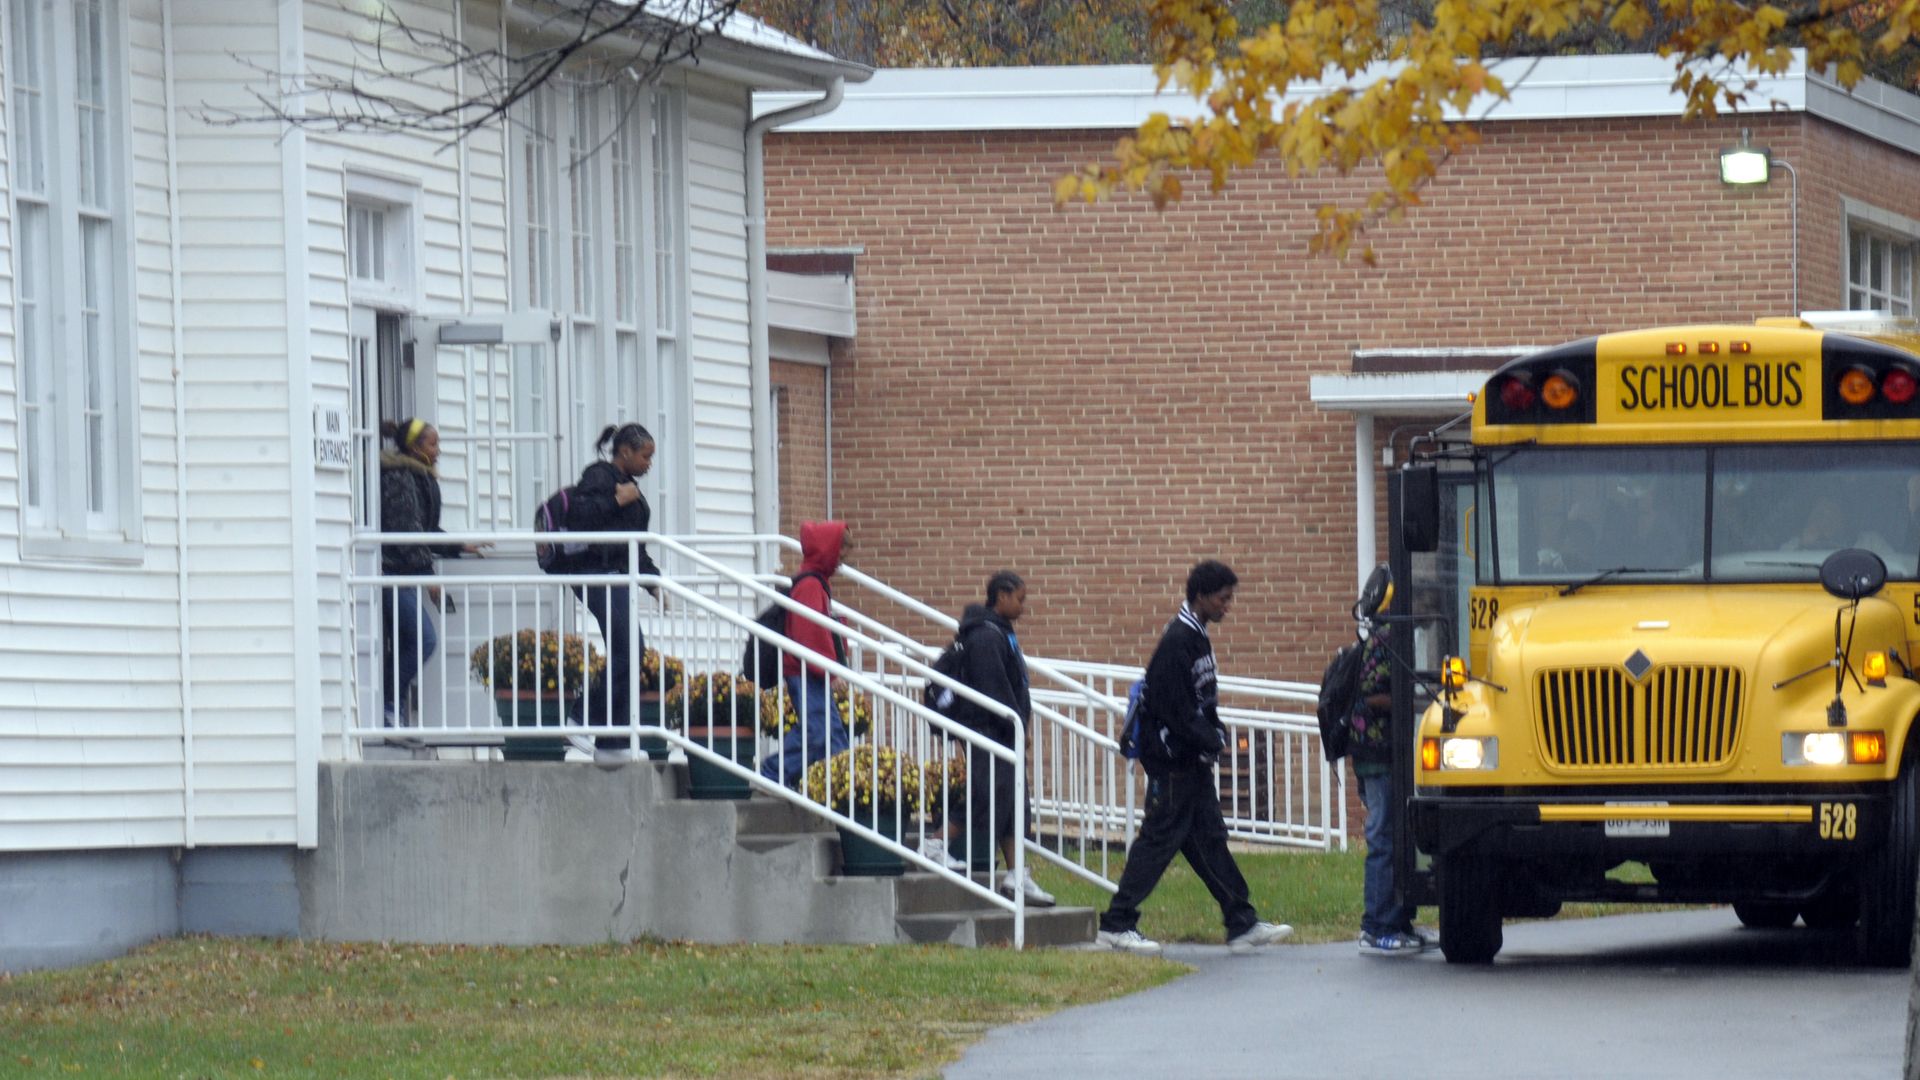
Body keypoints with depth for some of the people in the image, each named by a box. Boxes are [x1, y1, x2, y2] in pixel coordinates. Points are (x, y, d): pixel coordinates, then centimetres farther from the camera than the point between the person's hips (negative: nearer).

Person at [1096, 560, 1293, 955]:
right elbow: (1173, 708, -21)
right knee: (1160, 839, -5)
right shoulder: (1178, 641, -17)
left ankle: (1242, 924, 10)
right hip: (1173, 759, -10)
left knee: (1209, 839, 9)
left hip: (1194, 760, 10)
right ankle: (1116, 924, -1)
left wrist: (1215, 734, 5)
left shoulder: (1197, 637, 13)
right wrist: (1210, 740, -15)